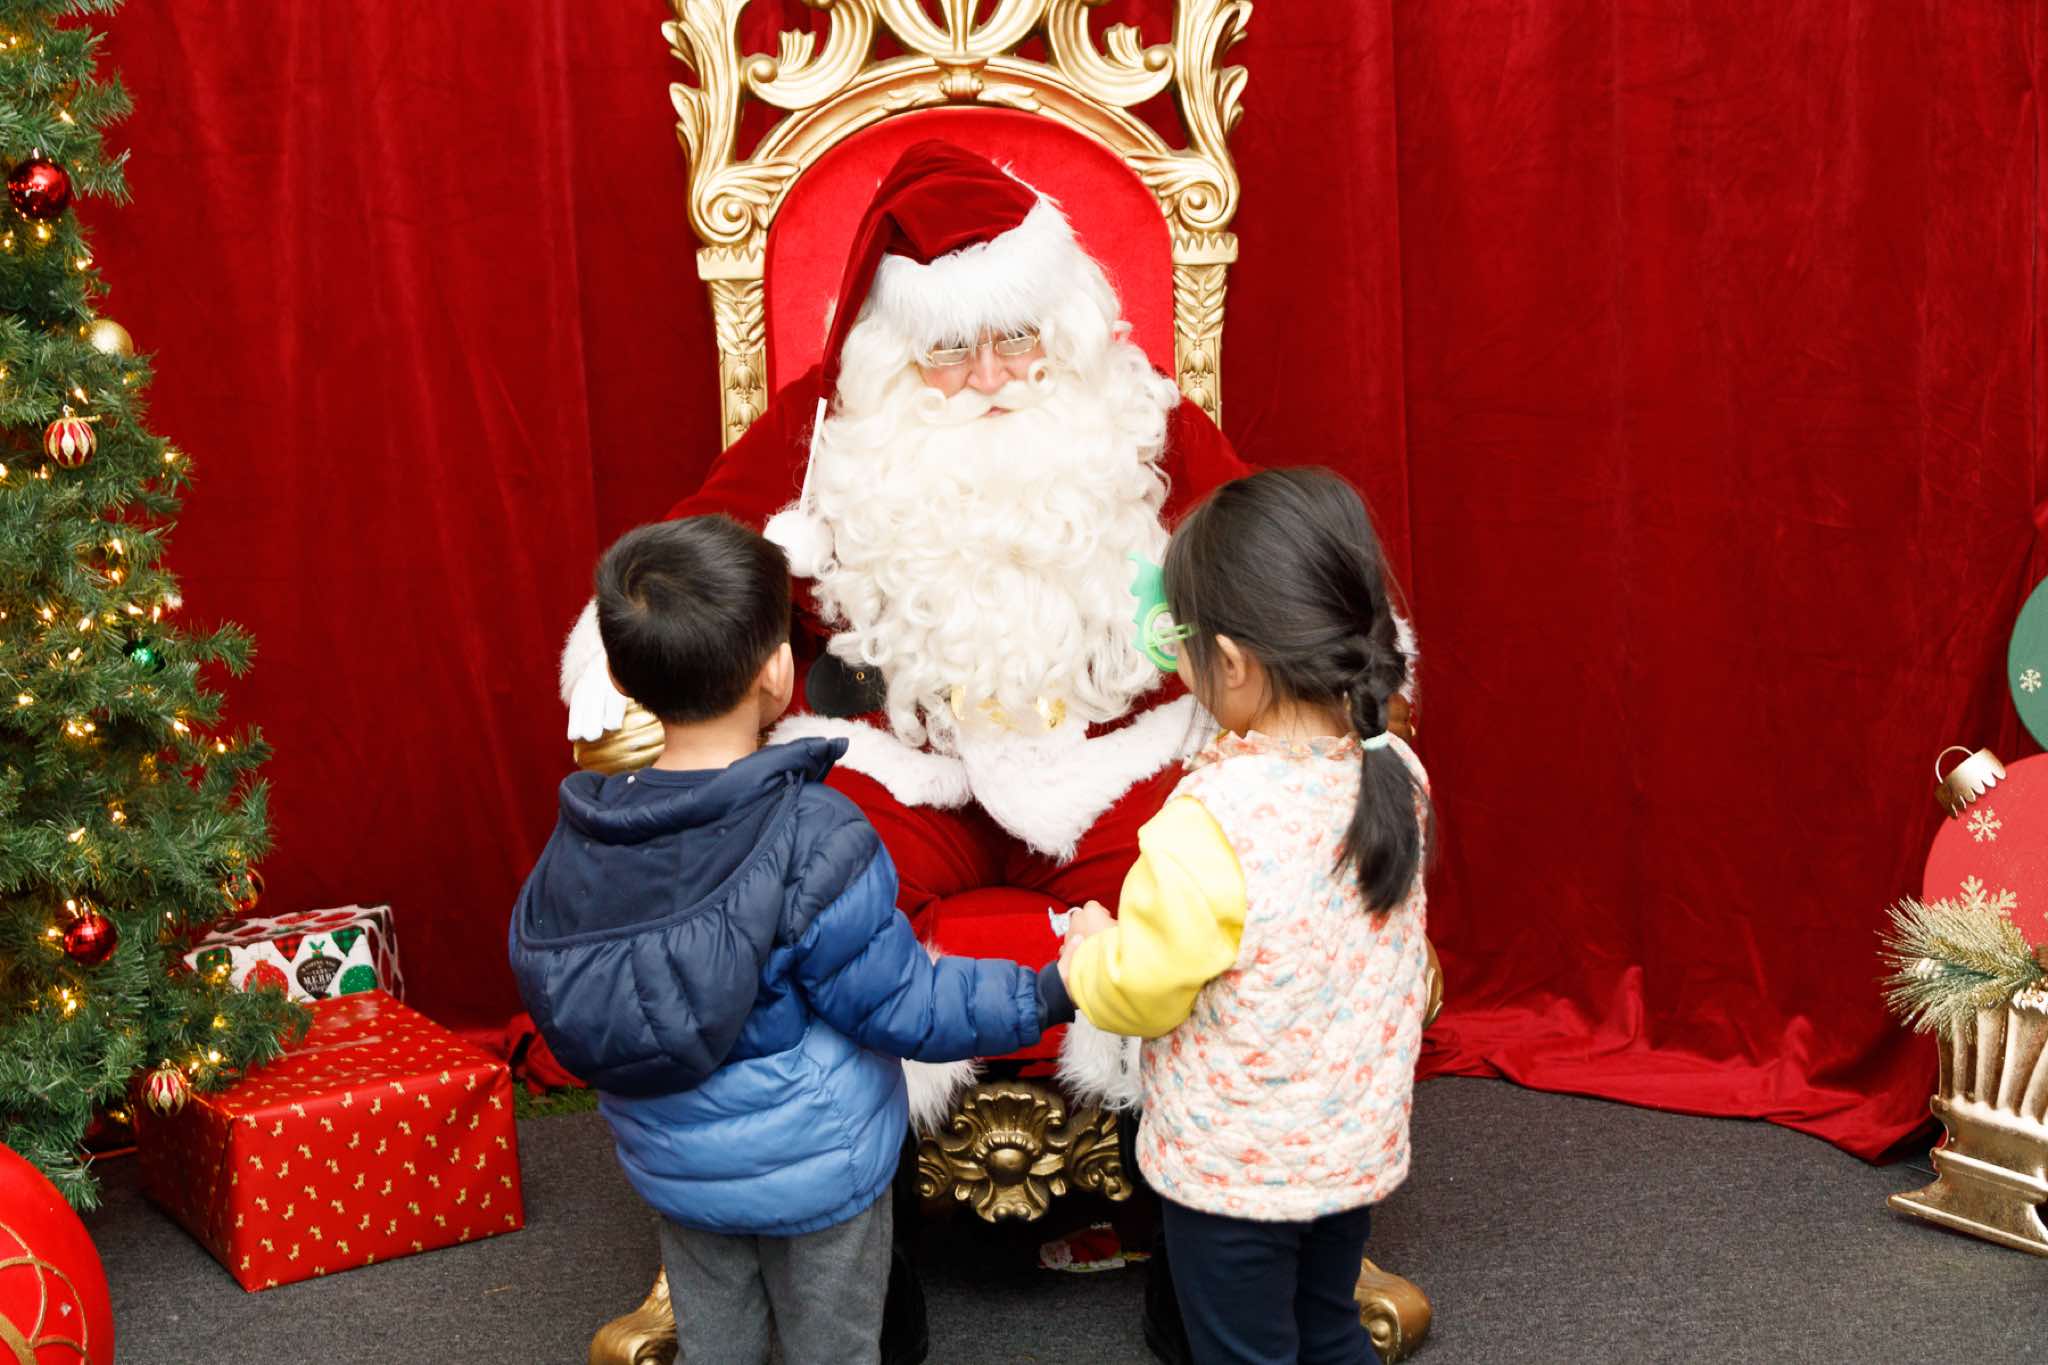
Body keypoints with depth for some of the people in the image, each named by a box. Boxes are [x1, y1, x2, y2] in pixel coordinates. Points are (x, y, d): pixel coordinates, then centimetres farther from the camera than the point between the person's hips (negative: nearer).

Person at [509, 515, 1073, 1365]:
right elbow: (901, 1005, -22)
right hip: (812, 1169, -4)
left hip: (672, 1166, 4)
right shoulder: (811, 839, -28)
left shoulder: (579, 838, -12)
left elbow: (542, 975, 2)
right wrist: (1050, 992, -14)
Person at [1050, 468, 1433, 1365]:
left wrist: (1088, 946, 1)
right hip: (1360, 1145, 6)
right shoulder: (1396, 776, -11)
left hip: (1235, 1164, -6)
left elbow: (1139, 995, -20)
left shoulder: (1211, 824, -31)